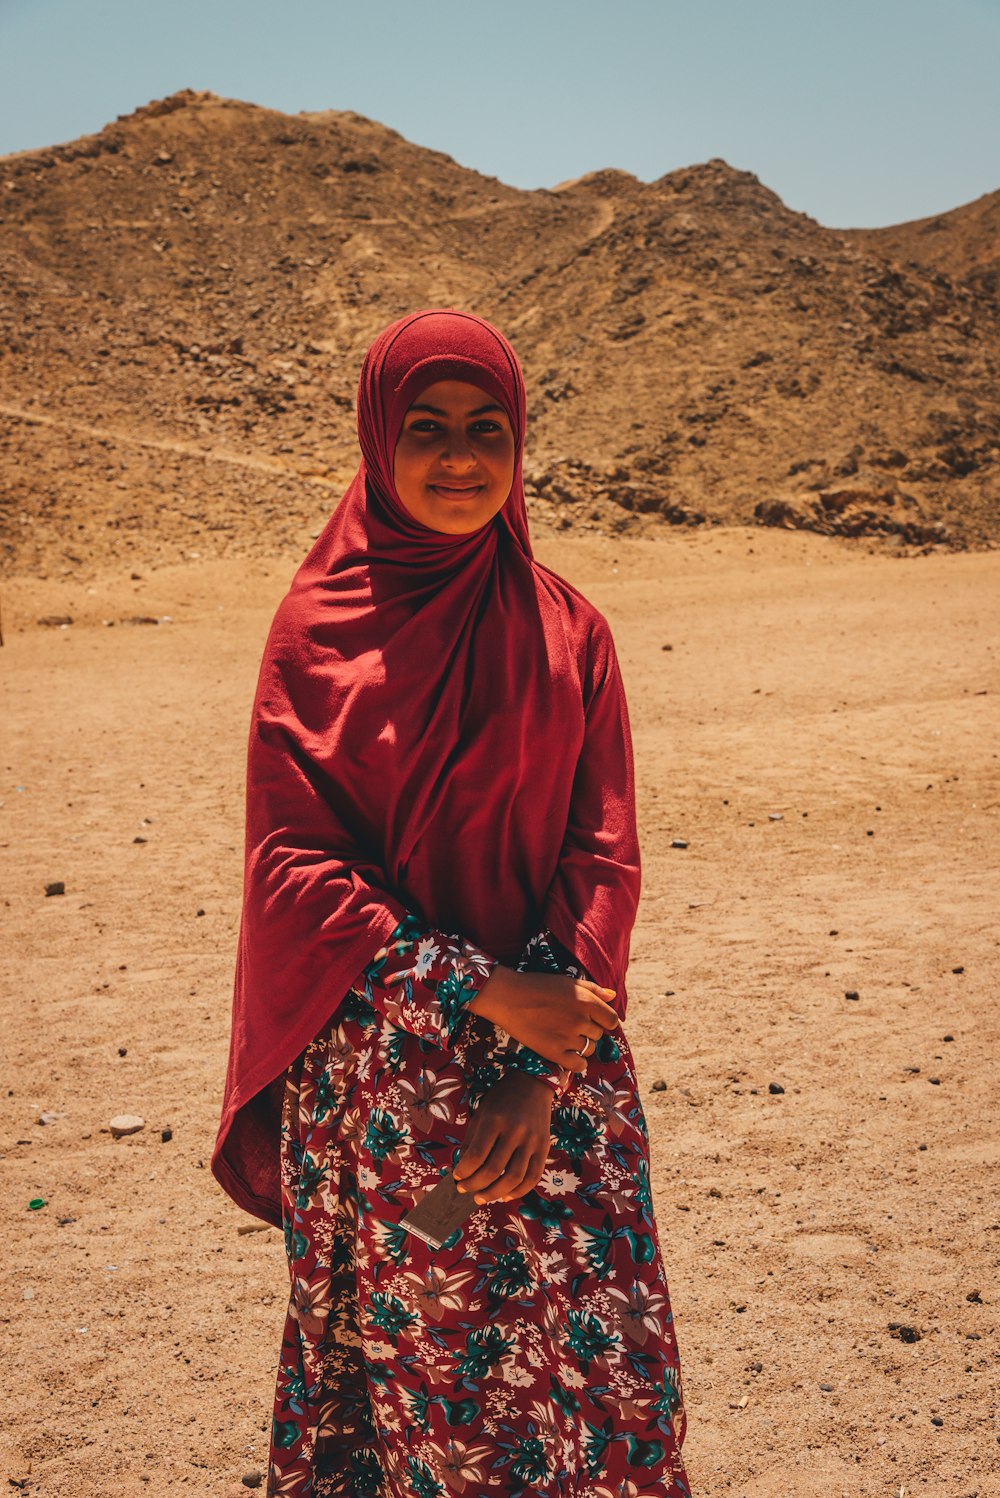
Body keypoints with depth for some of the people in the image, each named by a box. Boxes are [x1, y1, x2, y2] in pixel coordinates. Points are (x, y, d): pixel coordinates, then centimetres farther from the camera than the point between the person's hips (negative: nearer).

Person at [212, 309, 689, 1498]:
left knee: (593, 1357, 7)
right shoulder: (319, 631, -5)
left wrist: (542, 1068, -12)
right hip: (377, 1065, -2)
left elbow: (602, 855, -1)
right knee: (410, 1354, 9)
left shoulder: (568, 634, 1)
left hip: (557, 1059, 2)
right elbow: (293, 866, -9)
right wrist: (485, 994, -16)